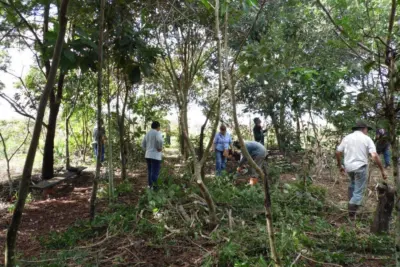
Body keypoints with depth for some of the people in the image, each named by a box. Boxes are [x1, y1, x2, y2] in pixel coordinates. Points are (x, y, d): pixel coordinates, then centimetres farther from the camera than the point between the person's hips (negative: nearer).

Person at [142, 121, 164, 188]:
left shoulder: (147, 133, 14)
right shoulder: (158, 133, -10)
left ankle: (150, 186, 19)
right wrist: (160, 148, -15)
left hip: (148, 155, 8)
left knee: (150, 172, 13)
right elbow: (160, 140, -30)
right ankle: (154, 188, -11)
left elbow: (143, 144, 19)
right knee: (155, 173, -8)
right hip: (155, 156, -8)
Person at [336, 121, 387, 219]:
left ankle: (352, 201, 36)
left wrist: (340, 165, 17)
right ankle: (351, 213, 7)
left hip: (348, 167, 4)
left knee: (353, 183, 32)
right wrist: (382, 170, -7)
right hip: (361, 167, -4)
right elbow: (375, 156, -13)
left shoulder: (347, 137, 5)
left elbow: (338, 152, 4)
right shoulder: (367, 139, -4)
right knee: (358, 191, 6)